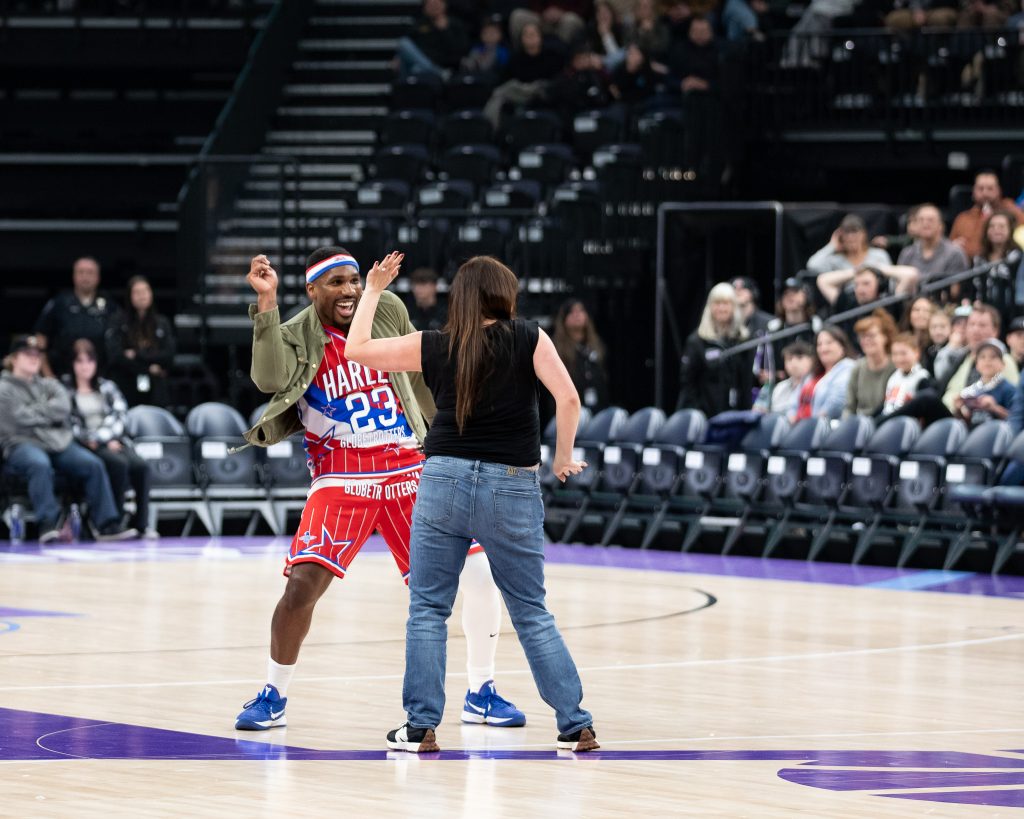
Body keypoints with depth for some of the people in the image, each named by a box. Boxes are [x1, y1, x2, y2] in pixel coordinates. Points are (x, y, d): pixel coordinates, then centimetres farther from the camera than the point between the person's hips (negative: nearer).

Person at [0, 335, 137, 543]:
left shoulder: (49, 385, 25)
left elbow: (64, 407, 5)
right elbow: (19, 418, -7)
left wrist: (37, 411, -3)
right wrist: (50, 411, 3)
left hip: (58, 441, 5)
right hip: (22, 443, -5)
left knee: (93, 464, -20)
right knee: (40, 465, -40)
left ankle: (106, 523, -21)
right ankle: (47, 524, -43)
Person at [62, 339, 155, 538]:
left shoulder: (107, 387, 21)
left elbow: (119, 414, 9)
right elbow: (68, 424, -5)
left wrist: (101, 437, -9)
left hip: (112, 441, 4)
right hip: (85, 445, -4)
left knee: (140, 466, -25)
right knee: (118, 463, -33)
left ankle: (141, 523, -22)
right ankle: (116, 520, -26)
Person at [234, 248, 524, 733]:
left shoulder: (389, 311, 3)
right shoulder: (296, 338, -6)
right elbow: (270, 379, -28)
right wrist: (266, 304, -35)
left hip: (410, 469, 3)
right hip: (341, 478, -3)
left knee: (479, 574, -3)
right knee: (303, 583, -19)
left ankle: (481, 696, 15)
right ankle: (273, 697, 1)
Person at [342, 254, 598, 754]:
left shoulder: (433, 347, 4)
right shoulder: (529, 339, 0)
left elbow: (357, 349, 12)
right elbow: (568, 398, -9)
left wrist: (373, 291, 22)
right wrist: (563, 457, 4)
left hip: (444, 479, 0)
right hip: (513, 486, 0)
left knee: (427, 609, 9)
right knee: (532, 614, 9)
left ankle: (421, 727, 4)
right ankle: (575, 726, 7)